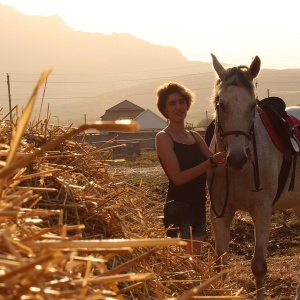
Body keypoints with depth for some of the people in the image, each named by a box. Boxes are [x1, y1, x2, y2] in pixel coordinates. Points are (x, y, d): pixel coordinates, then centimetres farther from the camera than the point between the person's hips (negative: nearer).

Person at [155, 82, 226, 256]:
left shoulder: (195, 137, 13)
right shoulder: (164, 138, -7)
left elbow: (218, 168, 13)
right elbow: (178, 178, -16)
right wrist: (210, 162, -20)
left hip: (198, 207, 7)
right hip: (178, 208, -7)